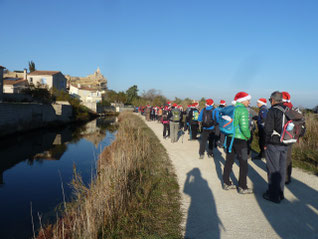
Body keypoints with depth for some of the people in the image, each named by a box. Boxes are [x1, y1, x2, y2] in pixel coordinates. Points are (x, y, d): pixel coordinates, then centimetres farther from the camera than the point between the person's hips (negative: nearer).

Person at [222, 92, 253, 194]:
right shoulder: (243, 110, -14)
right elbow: (244, 127, -21)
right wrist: (248, 136, -5)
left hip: (230, 137, 8)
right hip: (240, 139, -8)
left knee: (229, 161, 14)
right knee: (243, 163, 3)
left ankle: (226, 183, 24)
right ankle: (242, 187, 11)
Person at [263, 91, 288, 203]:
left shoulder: (272, 111, -13)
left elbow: (268, 129, -15)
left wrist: (266, 143, -5)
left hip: (274, 145, -7)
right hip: (285, 145, 7)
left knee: (273, 169, 2)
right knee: (281, 169, 14)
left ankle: (273, 195, 8)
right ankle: (280, 193, 25)